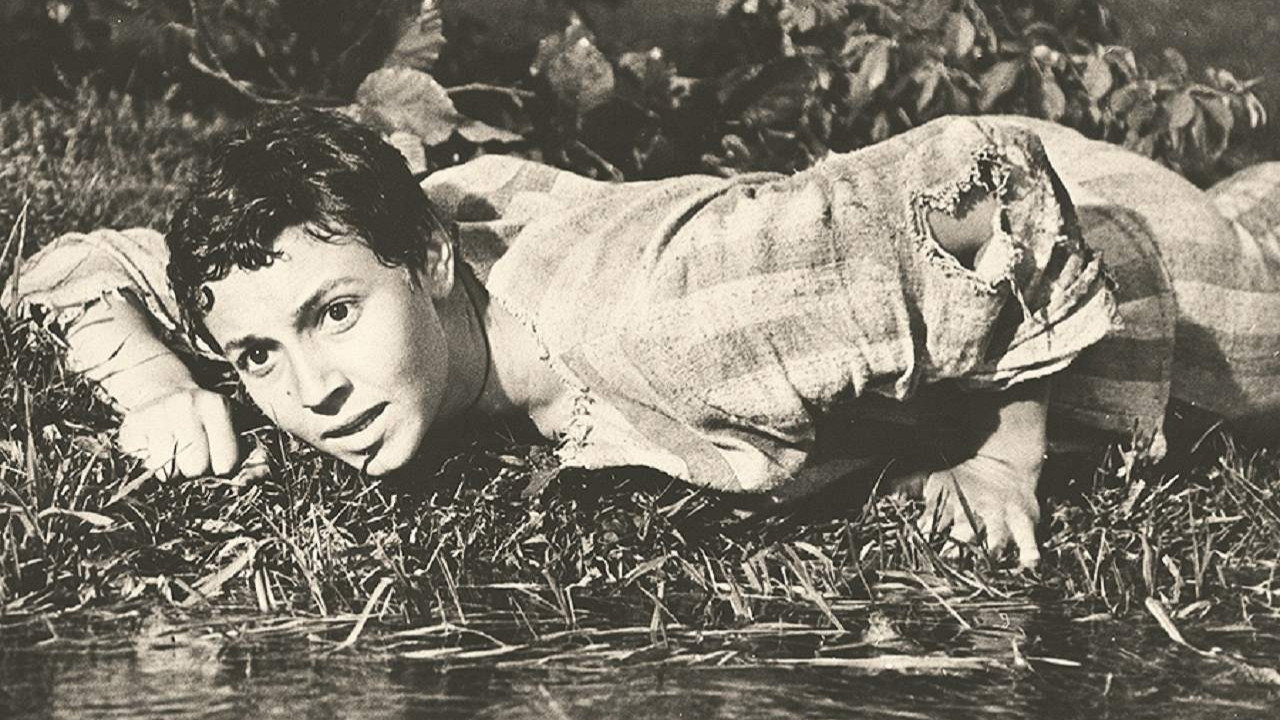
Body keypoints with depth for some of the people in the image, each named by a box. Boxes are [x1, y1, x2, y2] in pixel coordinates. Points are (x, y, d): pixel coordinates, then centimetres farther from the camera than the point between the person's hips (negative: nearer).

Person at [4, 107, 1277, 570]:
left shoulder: (649, 324, -48)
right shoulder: (346, 254, -28)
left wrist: (1009, 441, -33)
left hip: (1056, 234, -5)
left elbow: (995, 173, -42)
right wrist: (159, 390, -33)